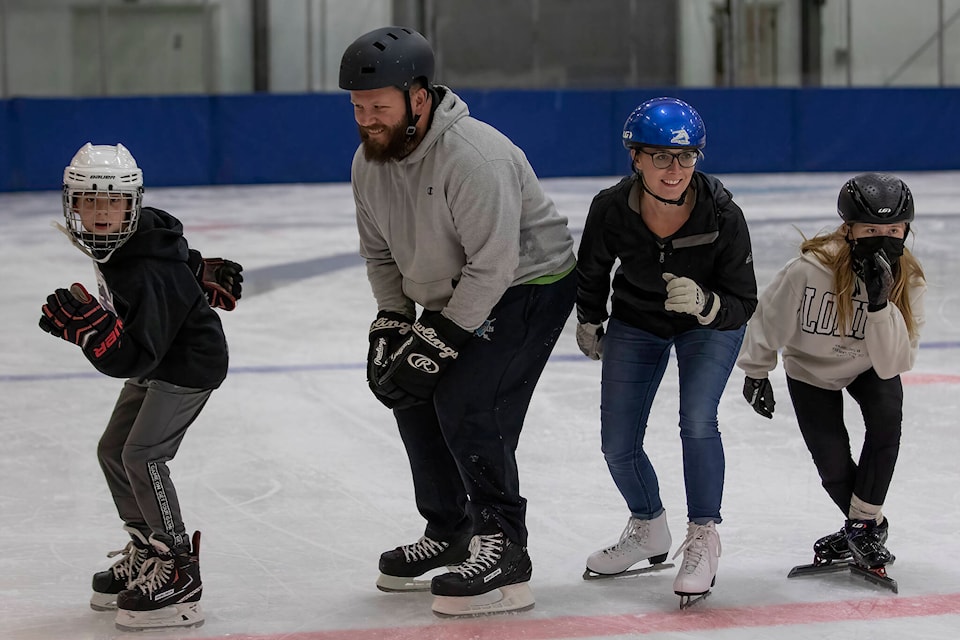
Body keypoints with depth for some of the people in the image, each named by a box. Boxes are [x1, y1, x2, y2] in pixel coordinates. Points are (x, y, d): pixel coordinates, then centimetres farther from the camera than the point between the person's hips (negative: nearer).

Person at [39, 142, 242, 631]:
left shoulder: (145, 275, -34)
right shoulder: (114, 244, -7)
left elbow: (129, 358, -37)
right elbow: (176, 254, 14)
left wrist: (90, 325, -49)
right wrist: (201, 271, 28)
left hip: (190, 365, -10)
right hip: (156, 360, 10)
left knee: (142, 454, -21)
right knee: (113, 451, 10)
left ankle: (177, 572, -17)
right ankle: (145, 551, 22)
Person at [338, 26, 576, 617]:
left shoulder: (473, 158, -33)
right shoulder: (370, 161, -5)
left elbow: (492, 265, -32)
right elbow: (381, 252, 8)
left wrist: (436, 341, -29)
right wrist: (391, 323, -4)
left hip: (530, 285, -9)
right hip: (450, 295, 9)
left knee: (466, 406, -20)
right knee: (414, 399, 13)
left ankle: (503, 554, -13)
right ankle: (450, 533, 31)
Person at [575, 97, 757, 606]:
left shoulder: (722, 216, -32)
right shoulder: (611, 209, -28)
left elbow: (742, 305, -24)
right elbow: (591, 271, -4)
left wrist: (705, 304, -45)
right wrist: (588, 322, 11)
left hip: (710, 324, -3)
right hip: (636, 324, 3)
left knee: (697, 423, -23)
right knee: (618, 445, 4)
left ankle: (702, 539, -1)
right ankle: (649, 530, 33)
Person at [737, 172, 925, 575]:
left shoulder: (907, 280, -25)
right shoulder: (811, 269, -34)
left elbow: (894, 364, -32)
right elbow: (770, 317, -15)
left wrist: (880, 304, -44)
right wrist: (756, 372, -4)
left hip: (869, 367, 1)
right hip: (810, 369, -1)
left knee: (886, 417, -27)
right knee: (833, 463, -9)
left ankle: (864, 524, -9)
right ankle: (869, 525, 23)